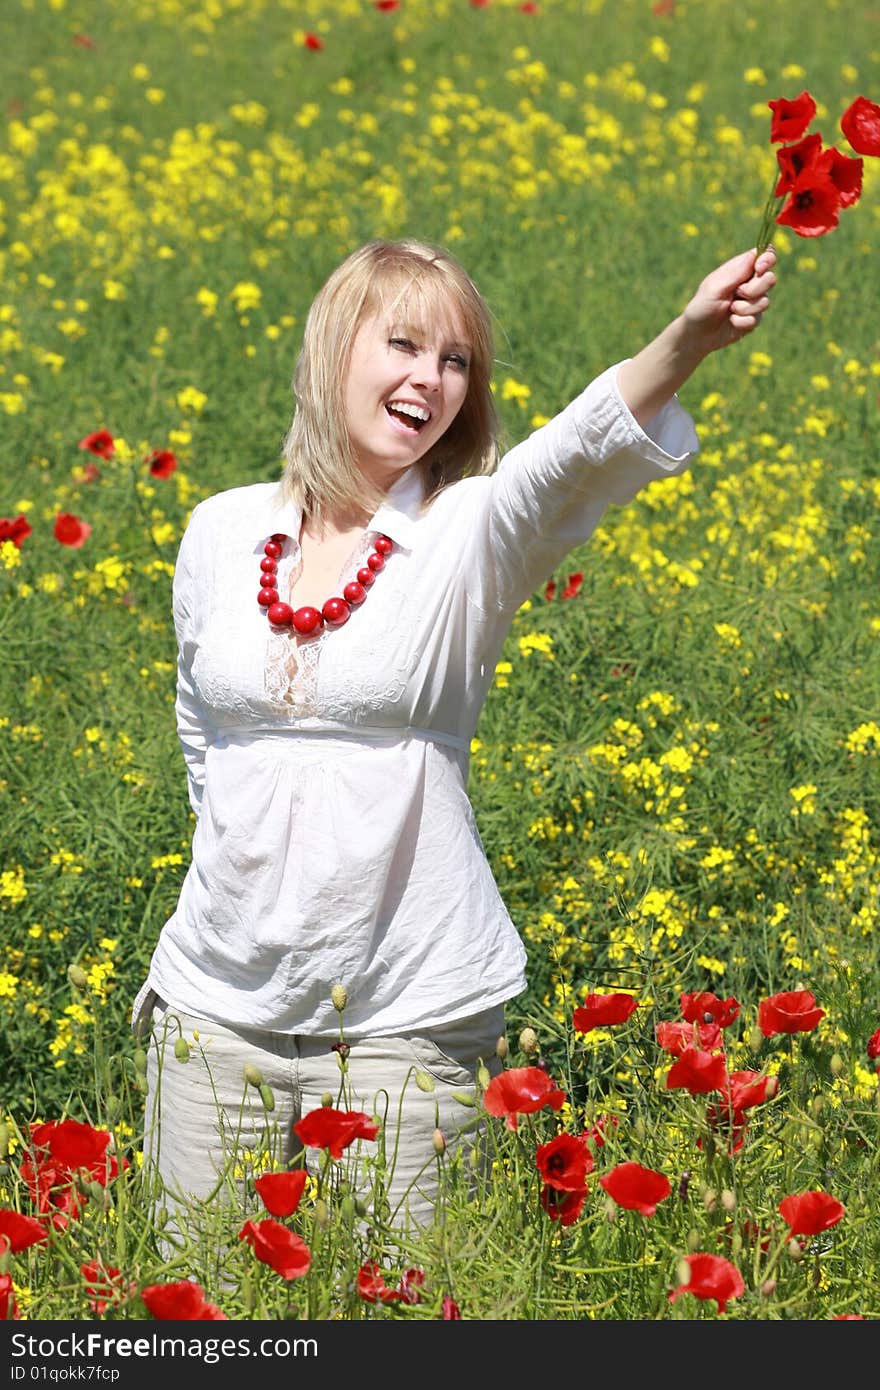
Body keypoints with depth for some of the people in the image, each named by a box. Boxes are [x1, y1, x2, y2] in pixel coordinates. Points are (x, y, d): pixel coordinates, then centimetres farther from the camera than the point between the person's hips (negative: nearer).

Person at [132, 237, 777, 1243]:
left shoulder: (470, 537, -6)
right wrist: (245, 853, 13)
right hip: (219, 1002, 3)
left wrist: (684, 342, -44)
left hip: (404, 1018, -3)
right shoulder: (222, 532, 5)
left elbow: (578, 452, -27)